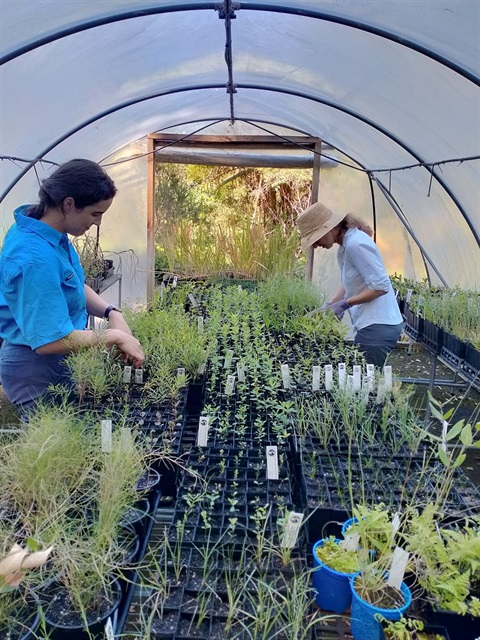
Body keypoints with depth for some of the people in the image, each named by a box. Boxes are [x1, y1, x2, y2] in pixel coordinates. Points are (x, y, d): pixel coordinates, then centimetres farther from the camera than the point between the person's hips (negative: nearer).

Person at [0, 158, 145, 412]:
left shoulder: (45, 229, -3)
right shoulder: (35, 259, -31)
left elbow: (75, 287, 10)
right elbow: (51, 341, -31)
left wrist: (112, 313, -7)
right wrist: (115, 336, -20)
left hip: (60, 363, 9)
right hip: (38, 373, -9)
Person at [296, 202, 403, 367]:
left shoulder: (355, 244, -18)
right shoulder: (344, 247, 11)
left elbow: (381, 286, -20)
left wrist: (345, 304, -16)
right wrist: (328, 306, 9)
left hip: (378, 326, -9)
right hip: (374, 324, 9)